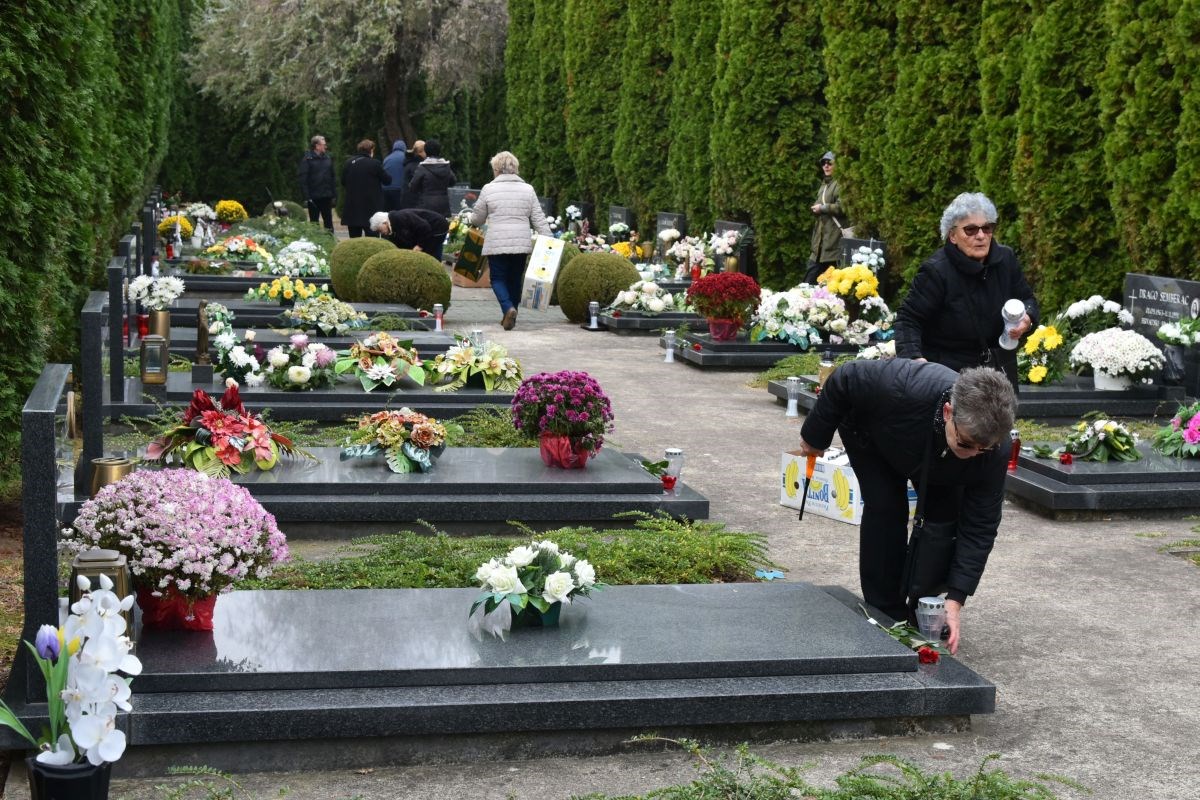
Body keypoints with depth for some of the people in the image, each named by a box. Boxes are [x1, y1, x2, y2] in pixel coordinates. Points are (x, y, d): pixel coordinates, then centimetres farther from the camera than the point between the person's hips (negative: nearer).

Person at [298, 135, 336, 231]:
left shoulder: (327, 158, 8)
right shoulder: (307, 159, -7)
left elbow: (332, 177, 13)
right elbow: (303, 179, -10)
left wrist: (334, 194, 7)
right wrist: (306, 197, -16)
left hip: (327, 197, 4)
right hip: (314, 197, -4)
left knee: (329, 222, 8)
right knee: (314, 222, 4)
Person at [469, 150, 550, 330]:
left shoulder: (488, 189, -2)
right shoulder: (528, 190, 5)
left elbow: (477, 219, 6)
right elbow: (539, 220, 3)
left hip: (496, 244, -3)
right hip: (522, 243, 3)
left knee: (498, 278, 6)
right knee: (515, 279, 15)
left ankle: (508, 308, -18)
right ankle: (510, 316, 20)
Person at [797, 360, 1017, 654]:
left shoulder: (994, 451, -37)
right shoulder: (902, 389, -49)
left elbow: (980, 527, -30)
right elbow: (844, 379, -29)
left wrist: (955, 599, -37)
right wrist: (815, 437, -15)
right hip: (870, 435, -3)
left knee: (944, 515, -10)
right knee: (886, 508, -18)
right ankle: (887, 614, -5)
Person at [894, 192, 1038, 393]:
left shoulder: (1006, 259, 1)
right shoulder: (936, 271, -17)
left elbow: (1027, 299, 15)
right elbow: (909, 319, -14)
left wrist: (1026, 318, -9)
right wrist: (914, 358, -31)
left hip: (1000, 370, 6)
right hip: (950, 376, -6)